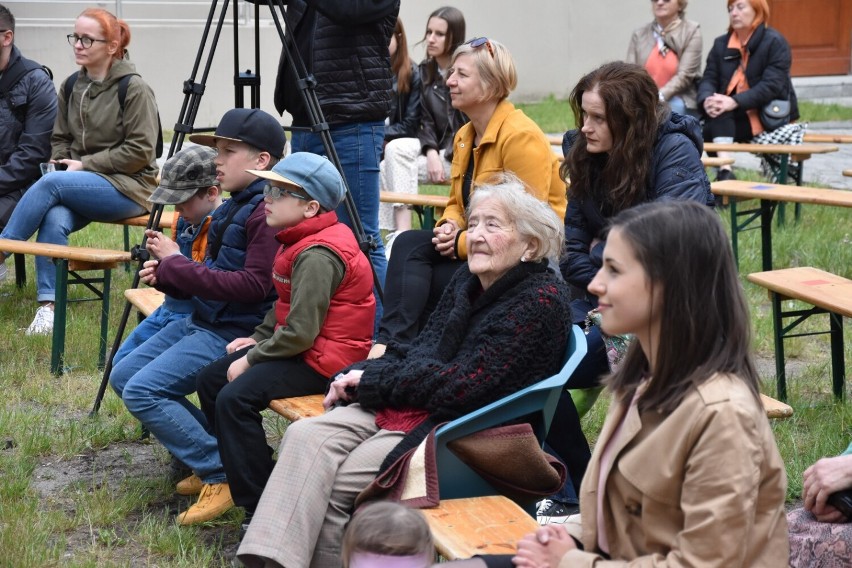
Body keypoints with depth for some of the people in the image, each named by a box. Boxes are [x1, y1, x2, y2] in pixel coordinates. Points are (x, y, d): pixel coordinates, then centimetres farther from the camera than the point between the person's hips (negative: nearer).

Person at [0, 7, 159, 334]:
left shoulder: (134, 89, -8)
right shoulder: (71, 87, 11)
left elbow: (139, 151, -12)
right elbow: (59, 140, 19)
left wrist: (85, 164, -13)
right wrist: (63, 166, -4)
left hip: (128, 186, -5)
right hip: (78, 185, 5)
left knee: (50, 184, -30)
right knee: (54, 220, -29)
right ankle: (47, 307, -29)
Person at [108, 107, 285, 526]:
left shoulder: (267, 212, -18)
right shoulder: (234, 207, 13)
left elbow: (253, 285, -25)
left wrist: (176, 265, -19)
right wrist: (166, 275, -1)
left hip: (235, 332, -11)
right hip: (202, 321, 11)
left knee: (142, 391, -21)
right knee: (123, 376, 11)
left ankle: (223, 472, -12)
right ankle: (207, 450, 11)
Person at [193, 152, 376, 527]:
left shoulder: (317, 256, -23)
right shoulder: (298, 243, 11)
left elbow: (300, 331, -26)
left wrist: (252, 359, -15)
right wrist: (257, 339, 9)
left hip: (323, 360, -11)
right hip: (301, 348, 11)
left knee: (235, 398, -26)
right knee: (209, 379, 11)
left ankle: (260, 509, -19)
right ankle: (237, 471, 23)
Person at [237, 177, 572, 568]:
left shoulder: (540, 300, -14)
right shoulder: (468, 280, 13)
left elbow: (465, 384, -19)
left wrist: (371, 381, -10)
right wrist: (355, 377, -1)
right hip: (408, 405, 8)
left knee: (333, 482, -22)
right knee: (305, 436, -16)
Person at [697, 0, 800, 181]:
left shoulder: (775, 42, -7)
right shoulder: (721, 44, 12)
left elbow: (772, 85, -18)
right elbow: (708, 79, 2)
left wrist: (734, 102, -31)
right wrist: (707, 100, -23)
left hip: (767, 118, -5)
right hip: (729, 119, 5)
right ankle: (724, 169, -40)